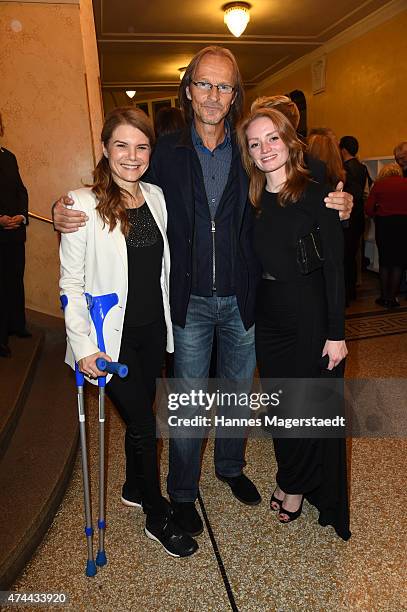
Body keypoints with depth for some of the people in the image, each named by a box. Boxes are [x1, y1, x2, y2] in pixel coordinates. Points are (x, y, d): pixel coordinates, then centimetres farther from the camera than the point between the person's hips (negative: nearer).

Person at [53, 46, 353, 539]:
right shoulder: (167, 151, -2)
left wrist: (334, 207, -15)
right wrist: (69, 218, -15)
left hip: (242, 300, 2)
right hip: (190, 301, -1)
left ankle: (231, 467, 46)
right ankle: (182, 493, 33)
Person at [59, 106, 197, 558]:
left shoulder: (155, 197, 3)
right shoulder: (83, 204, -13)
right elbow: (71, 283, -12)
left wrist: (167, 320, 10)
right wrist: (83, 346, -17)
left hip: (153, 328, 5)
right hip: (112, 336, -5)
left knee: (141, 414, 19)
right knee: (144, 424, 5)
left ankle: (134, 488, 45)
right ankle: (157, 517, 28)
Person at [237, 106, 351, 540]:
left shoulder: (316, 195, -10)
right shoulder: (255, 201, 5)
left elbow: (334, 268, -11)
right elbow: (257, 263, 9)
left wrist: (335, 333, -13)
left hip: (310, 317, -5)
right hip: (268, 315, 5)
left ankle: (295, 486, 33)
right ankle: (291, 479, 39)